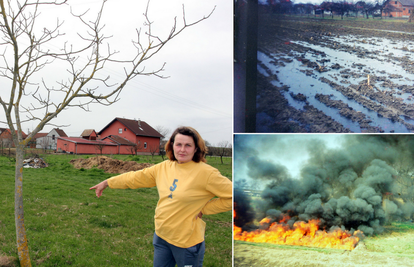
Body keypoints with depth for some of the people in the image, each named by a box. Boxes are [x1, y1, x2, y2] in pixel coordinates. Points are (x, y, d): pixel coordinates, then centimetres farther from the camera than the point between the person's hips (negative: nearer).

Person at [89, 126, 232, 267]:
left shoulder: (206, 173, -18)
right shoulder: (164, 167, 0)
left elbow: (232, 195, -18)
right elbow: (135, 178, 11)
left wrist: (202, 209, -15)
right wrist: (106, 183, 17)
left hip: (187, 242, -5)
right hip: (161, 237, 6)